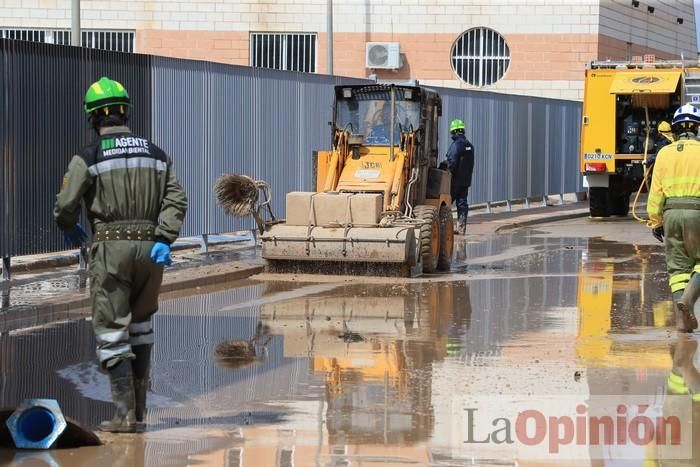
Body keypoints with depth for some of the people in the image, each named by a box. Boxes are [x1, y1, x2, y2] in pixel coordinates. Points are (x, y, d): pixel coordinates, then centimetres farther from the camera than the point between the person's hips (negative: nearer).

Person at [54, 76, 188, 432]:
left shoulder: (88, 157, -4)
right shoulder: (156, 154, 10)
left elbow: (65, 207, -5)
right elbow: (176, 200, -1)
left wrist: (69, 227, 17)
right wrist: (163, 241, -9)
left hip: (110, 250, -4)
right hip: (150, 249, 4)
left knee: (111, 332, 1)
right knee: (140, 323, 21)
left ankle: (126, 415, -6)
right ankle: (138, 405, 19)